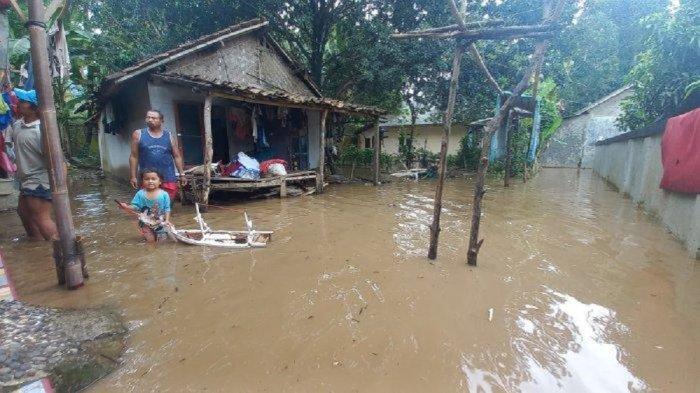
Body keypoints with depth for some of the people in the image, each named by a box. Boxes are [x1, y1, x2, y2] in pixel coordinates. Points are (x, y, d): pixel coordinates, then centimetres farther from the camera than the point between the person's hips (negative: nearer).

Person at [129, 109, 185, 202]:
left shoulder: (170, 136, 7)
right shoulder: (138, 134, 4)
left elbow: (177, 156, 10)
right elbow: (134, 157, 5)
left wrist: (182, 174, 5)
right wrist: (133, 176, 1)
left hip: (168, 179, 1)